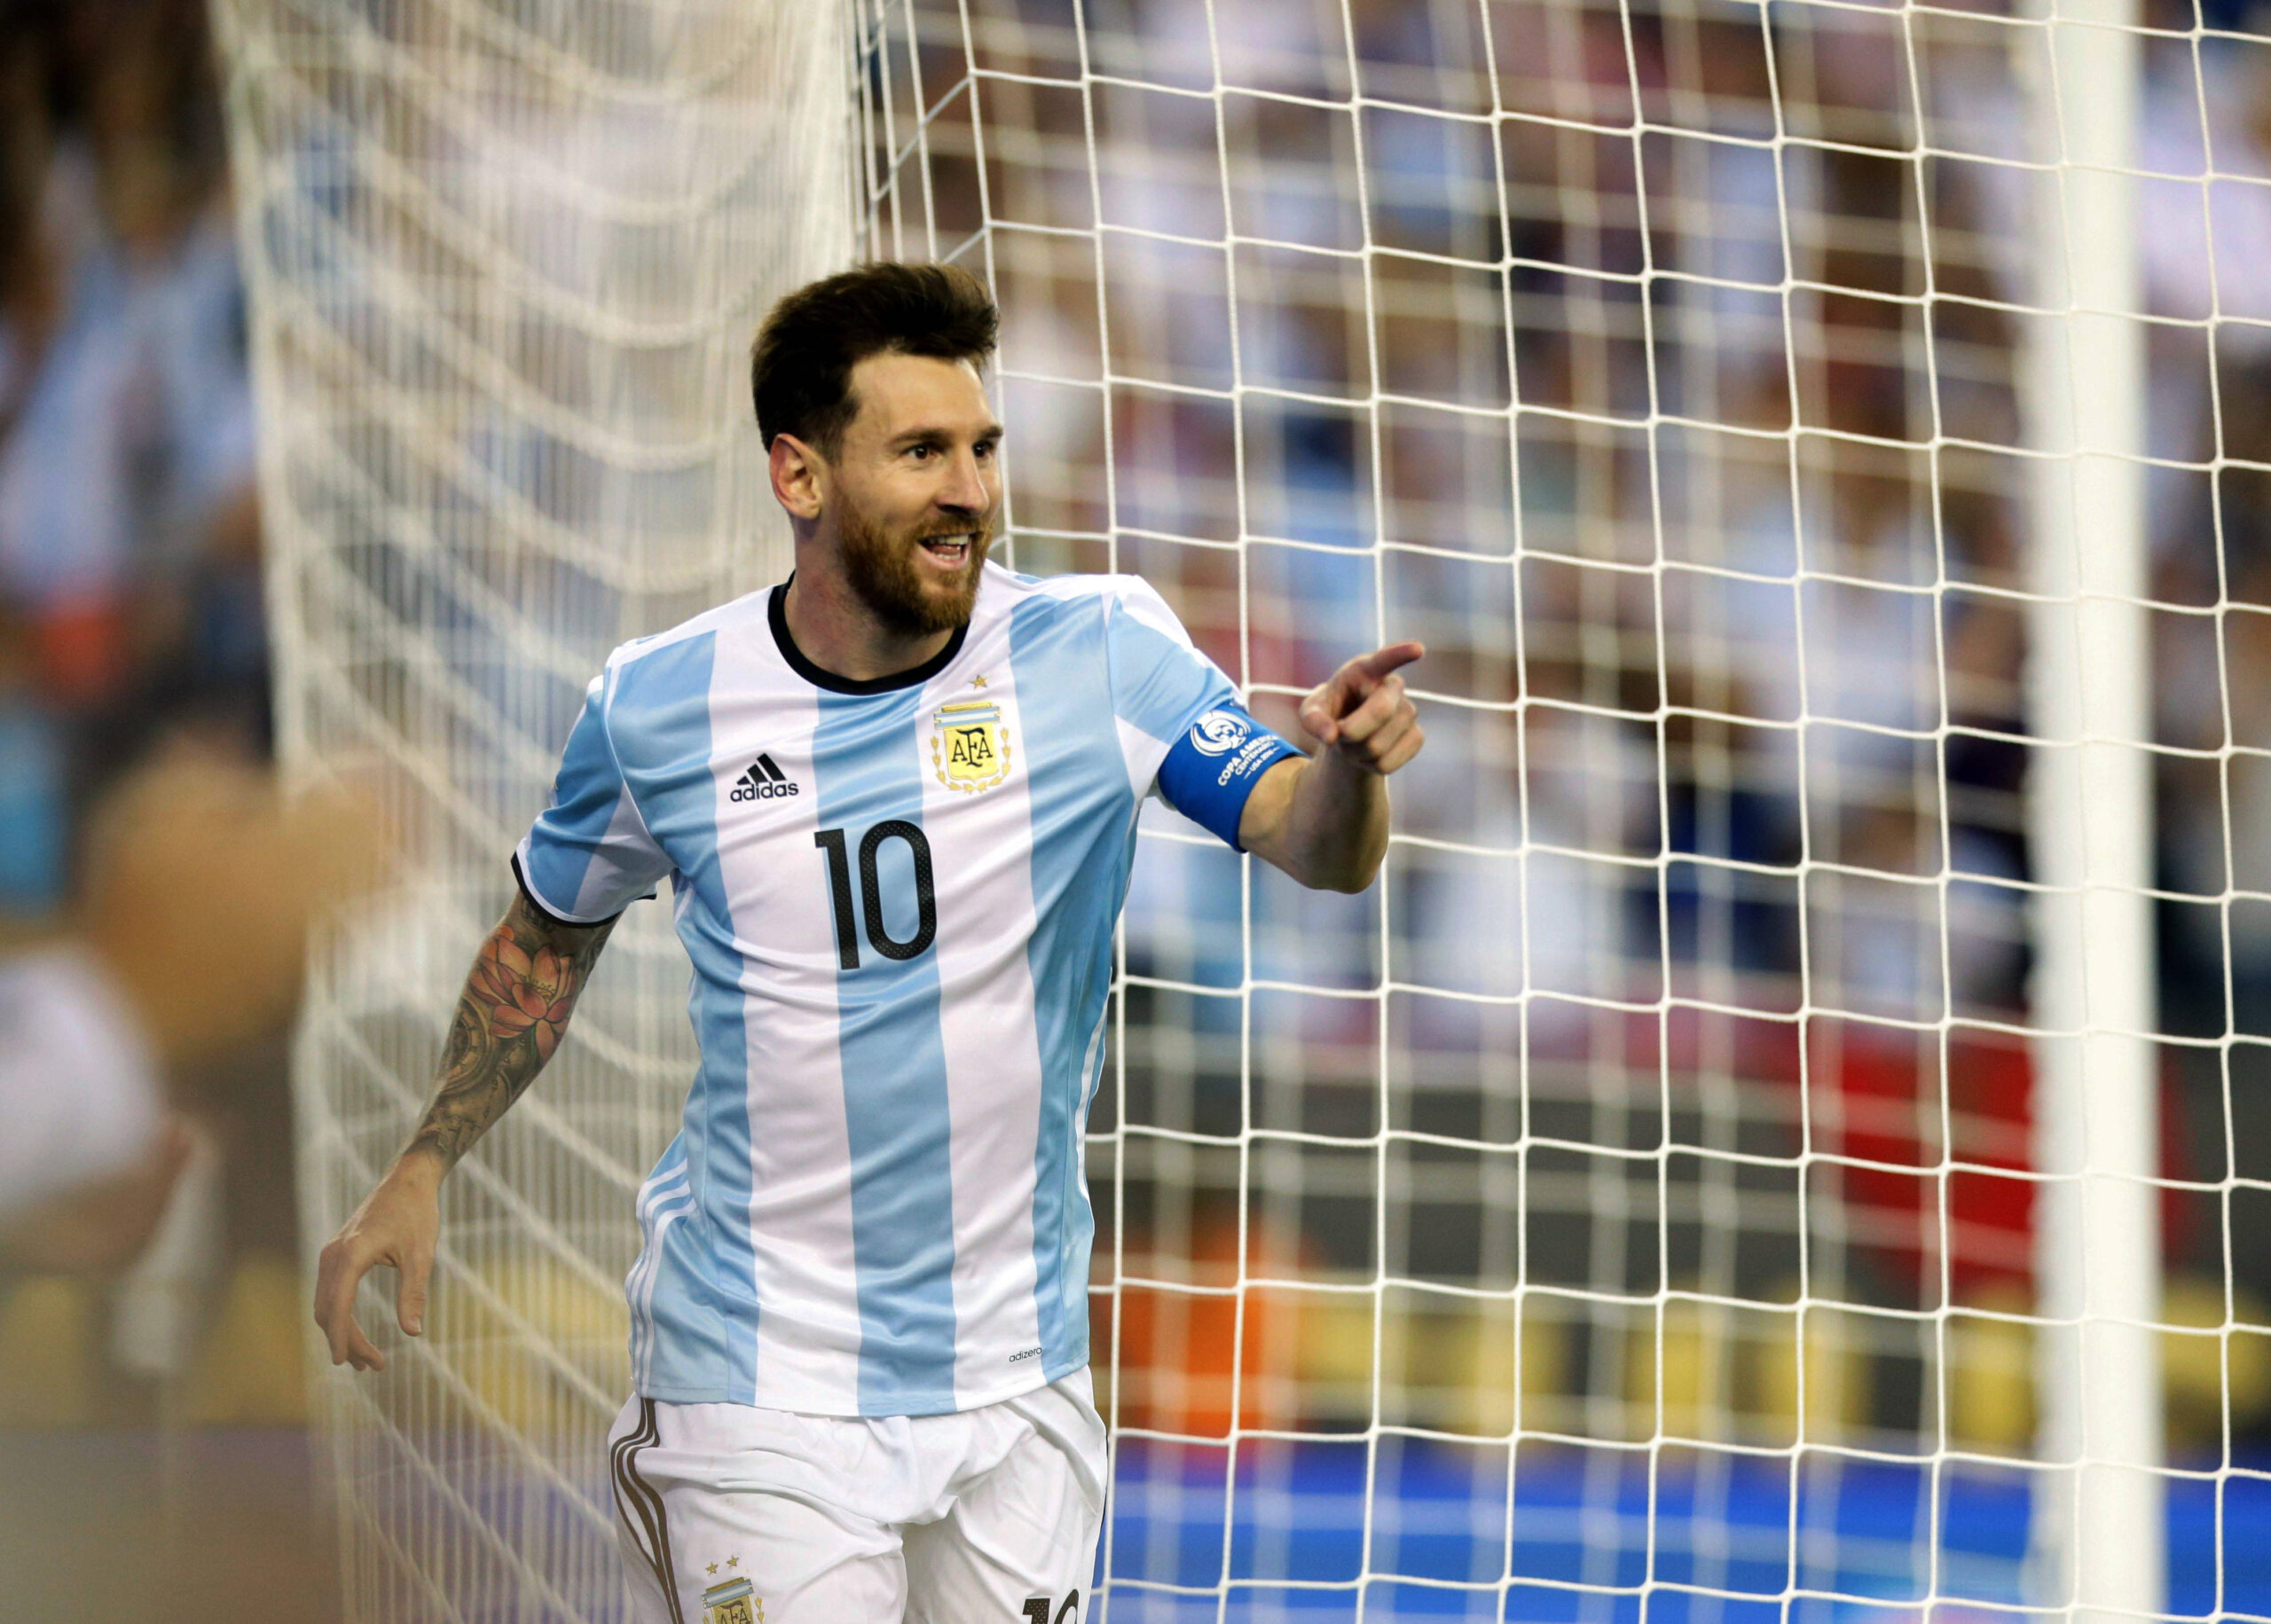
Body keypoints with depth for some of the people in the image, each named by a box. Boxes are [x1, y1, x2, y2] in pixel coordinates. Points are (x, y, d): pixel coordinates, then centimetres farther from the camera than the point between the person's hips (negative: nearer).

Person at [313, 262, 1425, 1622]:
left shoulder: (1097, 652, -6)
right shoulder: (661, 706, -4)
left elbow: (1312, 844, -15)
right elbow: (551, 938, 13)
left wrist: (1347, 771, -37)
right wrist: (423, 1171, 6)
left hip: (1016, 1382, 2)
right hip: (760, 1393, -2)